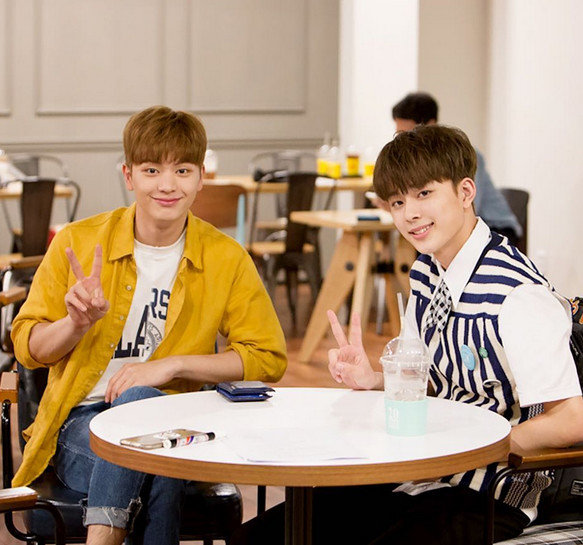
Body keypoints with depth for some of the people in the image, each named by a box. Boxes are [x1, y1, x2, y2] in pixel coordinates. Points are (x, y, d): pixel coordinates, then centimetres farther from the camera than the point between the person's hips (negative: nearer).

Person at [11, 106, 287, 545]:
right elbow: (28, 348, 7)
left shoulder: (227, 259, 3)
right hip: (80, 422, -1)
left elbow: (269, 359, 0)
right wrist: (77, 323, -16)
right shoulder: (77, 243, 2)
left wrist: (171, 364, -10)